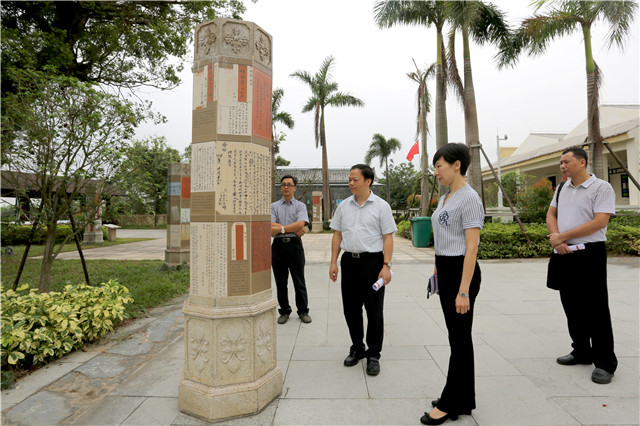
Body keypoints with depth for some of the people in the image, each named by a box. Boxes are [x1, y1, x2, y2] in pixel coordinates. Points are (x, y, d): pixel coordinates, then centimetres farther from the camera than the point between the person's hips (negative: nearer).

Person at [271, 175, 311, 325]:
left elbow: (301, 224, -11)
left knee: (299, 281, 6)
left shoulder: (300, 206, 7)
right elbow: (271, 229, -5)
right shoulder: (274, 206, 9)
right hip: (278, 245, 1)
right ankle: (284, 311, 22)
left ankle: (303, 311, 20)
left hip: (295, 245, -1)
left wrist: (281, 228, -11)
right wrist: (293, 229, -10)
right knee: (280, 282, 8)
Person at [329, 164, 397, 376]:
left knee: (374, 311, 4)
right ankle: (357, 349, 31)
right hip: (349, 261, 4)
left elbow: (388, 238, -5)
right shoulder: (343, 206, 9)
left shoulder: (381, 206, -3)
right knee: (350, 309, 12)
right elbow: (337, 235, 11)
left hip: (372, 261, -4)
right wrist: (333, 262, 5)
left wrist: (386, 266, -12)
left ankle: (373, 355, 20)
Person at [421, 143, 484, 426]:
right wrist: (437, 271, 18)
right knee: (457, 336, 16)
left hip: (461, 272, -9)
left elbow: (471, 247, -19)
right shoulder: (445, 198, 13)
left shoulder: (469, 198, -14)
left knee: (459, 337, 3)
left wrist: (464, 291, -21)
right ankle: (464, 400, 31)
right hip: (445, 271, 9)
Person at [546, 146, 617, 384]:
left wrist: (562, 236, -16)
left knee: (595, 309, 0)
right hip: (564, 254, 7)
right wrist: (556, 238, -6)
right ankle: (581, 353, 29)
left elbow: (600, 222, -17)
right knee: (571, 306, 14)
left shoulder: (602, 188, -7)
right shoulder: (562, 189, 13)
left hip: (590, 253, -6)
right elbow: (551, 215, 12)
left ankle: (605, 363, 13)